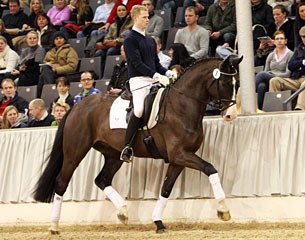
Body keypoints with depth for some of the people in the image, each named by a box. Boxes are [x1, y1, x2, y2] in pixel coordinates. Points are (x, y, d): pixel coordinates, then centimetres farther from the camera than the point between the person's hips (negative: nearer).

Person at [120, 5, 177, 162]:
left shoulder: (150, 40, 22)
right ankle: (127, 146, -22)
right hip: (139, 80, -8)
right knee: (139, 109, -28)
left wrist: (168, 73, 4)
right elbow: (137, 63, -13)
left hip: (154, 79, 8)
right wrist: (157, 75, -22)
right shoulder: (130, 39, -3)